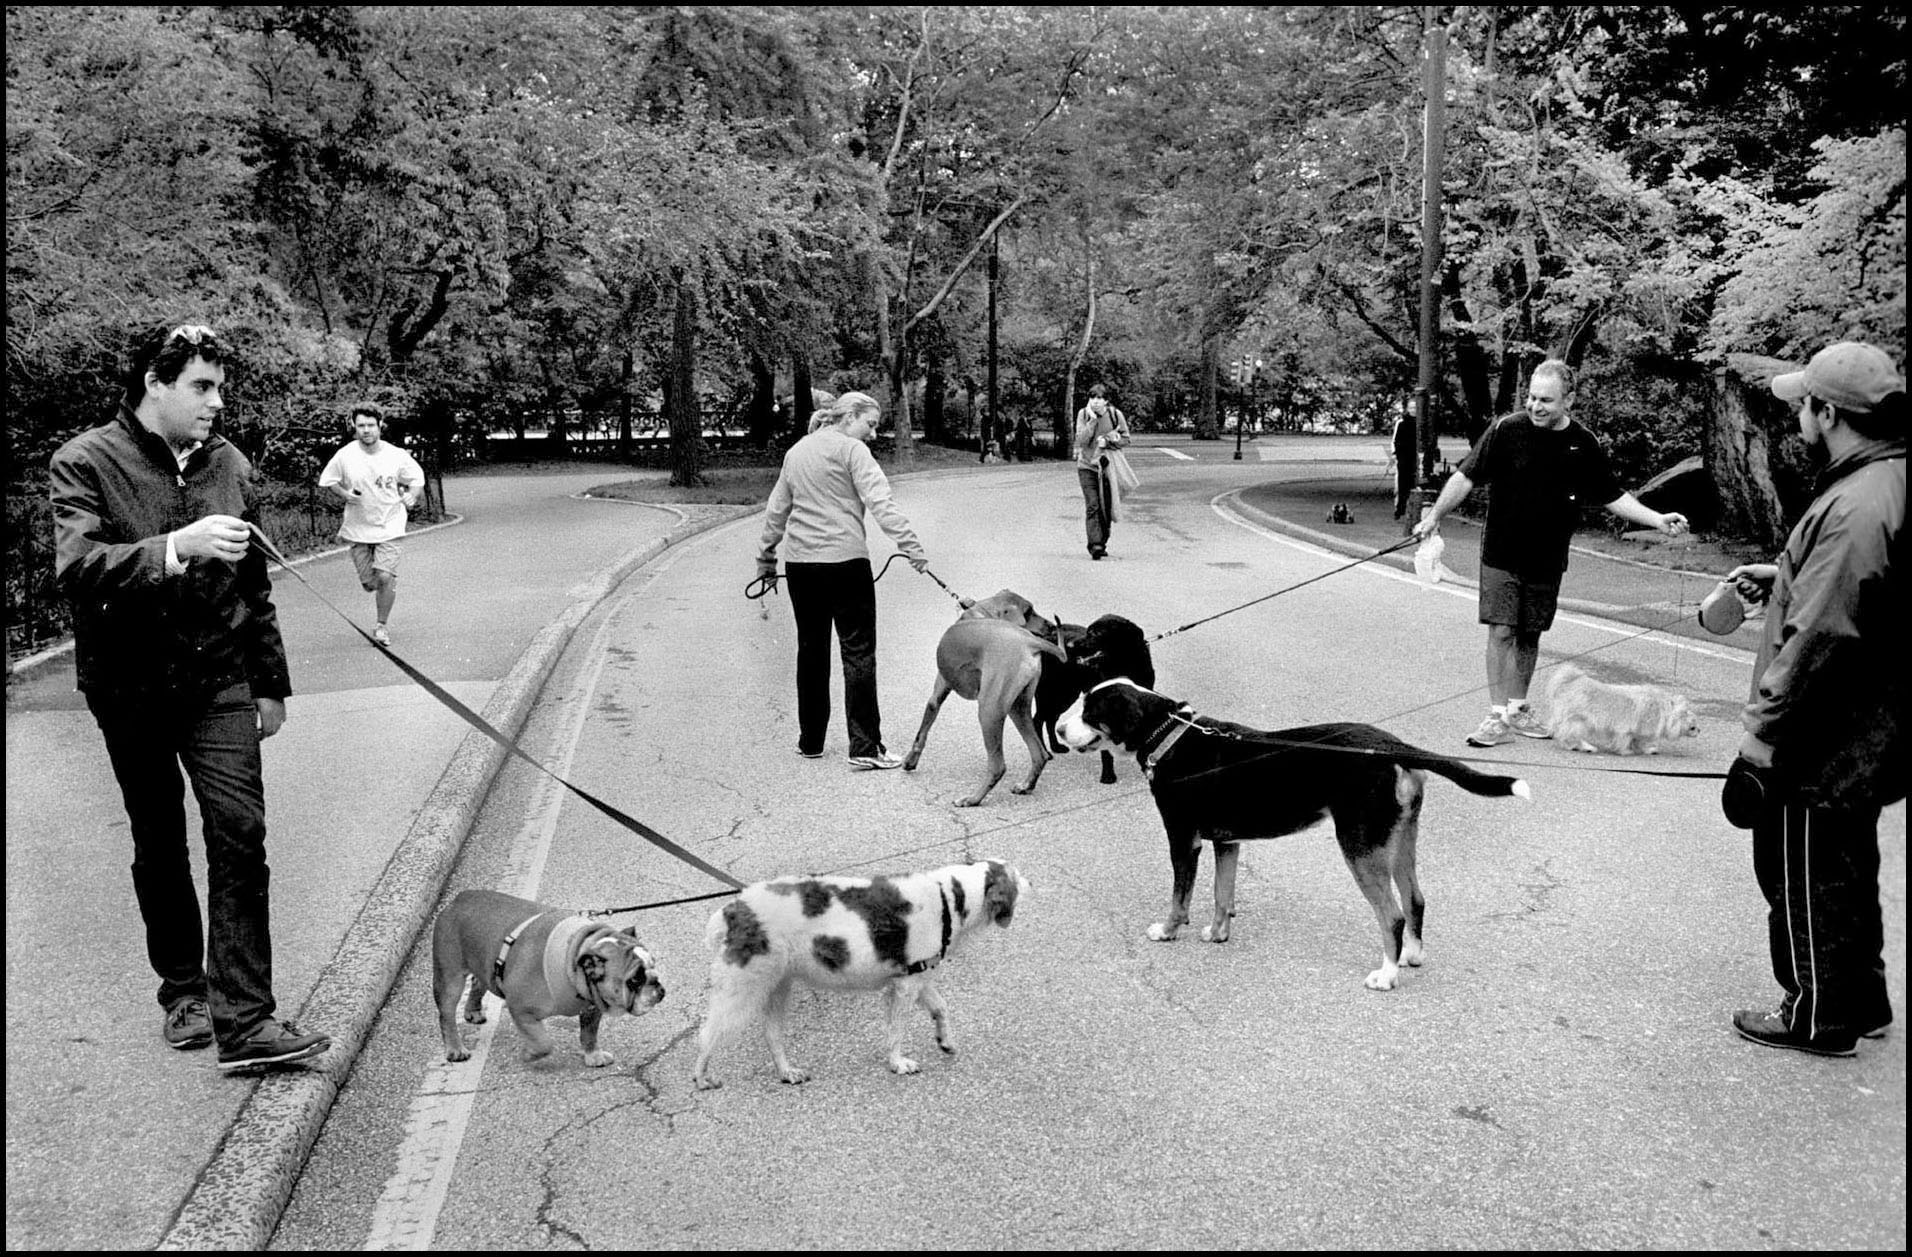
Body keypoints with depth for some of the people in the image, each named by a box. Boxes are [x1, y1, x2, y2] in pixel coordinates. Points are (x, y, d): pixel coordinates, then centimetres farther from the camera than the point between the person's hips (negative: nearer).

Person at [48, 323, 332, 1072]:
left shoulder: (228, 465, 4)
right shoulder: (87, 463, -7)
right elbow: (76, 566, -23)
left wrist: (271, 685, 14)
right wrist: (177, 548, -35)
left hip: (218, 679, 2)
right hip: (131, 687, -2)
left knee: (241, 833, -10)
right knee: (159, 844, 11)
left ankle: (244, 1019, -9)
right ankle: (183, 991, 29)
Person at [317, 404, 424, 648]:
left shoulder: (397, 456, -9)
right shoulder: (345, 455, -9)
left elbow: (417, 479, 7)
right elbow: (327, 480, 6)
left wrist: (411, 496, -12)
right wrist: (344, 494, -12)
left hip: (389, 527, -1)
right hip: (358, 529, 1)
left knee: (385, 577, -15)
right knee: (369, 584, 3)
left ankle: (381, 625, 6)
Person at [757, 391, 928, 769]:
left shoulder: (796, 451, 17)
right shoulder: (851, 449, -4)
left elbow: (777, 509, 23)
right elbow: (880, 504, -16)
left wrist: (766, 556, 31)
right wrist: (911, 546, -20)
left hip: (800, 563, 7)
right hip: (845, 560, -6)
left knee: (811, 650, 15)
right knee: (858, 651, -4)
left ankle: (810, 741, 22)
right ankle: (865, 747, -8)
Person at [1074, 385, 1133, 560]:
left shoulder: (1115, 414, -3)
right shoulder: (1083, 414, -3)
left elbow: (1125, 439, 1)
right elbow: (1081, 440, -12)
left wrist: (1107, 441, -14)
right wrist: (1092, 420, -17)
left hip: (1108, 466, 1)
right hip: (1087, 466, -1)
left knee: (1106, 507, 7)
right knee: (1092, 506, -13)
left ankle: (1103, 543, 22)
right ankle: (1095, 544, -19)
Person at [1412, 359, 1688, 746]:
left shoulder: (1585, 445, -1)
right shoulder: (1506, 430, -9)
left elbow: (1613, 497, 8)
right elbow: (1466, 476, -5)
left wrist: (1657, 520, 0)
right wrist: (1435, 516, -11)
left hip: (1547, 560, 3)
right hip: (1501, 555, -3)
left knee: (1530, 635, 12)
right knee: (1501, 632, -7)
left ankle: (1519, 709, 25)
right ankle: (1498, 715, -3)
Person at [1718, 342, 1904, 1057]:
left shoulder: (1857, 508, -27)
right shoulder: (1888, 482, 5)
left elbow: (1815, 641, -29)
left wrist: (1759, 744, -24)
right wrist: (1782, 575, 12)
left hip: (1822, 750, -10)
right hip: (1865, 737, 10)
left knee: (1804, 883, 8)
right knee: (1846, 875, 24)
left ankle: (1821, 1019, 23)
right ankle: (1862, 1001, 39)